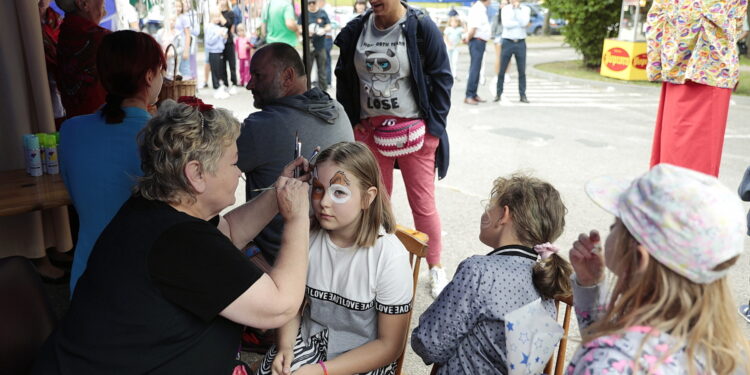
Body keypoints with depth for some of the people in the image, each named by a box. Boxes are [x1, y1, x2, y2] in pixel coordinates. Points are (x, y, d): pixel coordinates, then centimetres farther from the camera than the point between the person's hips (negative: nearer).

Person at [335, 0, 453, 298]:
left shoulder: (421, 27, -8)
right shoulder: (356, 29, 4)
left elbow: (441, 79, -4)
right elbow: (344, 78, 13)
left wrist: (433, 127, -7)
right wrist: (350, 122, 9)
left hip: (413, 131, -3)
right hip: (369, 131, 4)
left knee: (423, 204, 3)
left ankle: (435, 269, 22)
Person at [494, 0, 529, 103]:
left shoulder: (526, 9, 4)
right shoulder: (505, 9, 3)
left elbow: (524, 23, -14)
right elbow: (506, 24, -13)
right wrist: (520, 23, -10)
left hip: (521, 43, 1)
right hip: (507, 42, -1)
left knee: (522, 71, 1)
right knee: (502, 70, 2)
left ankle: (523, 95, 8)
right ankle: (498, 93, 14)